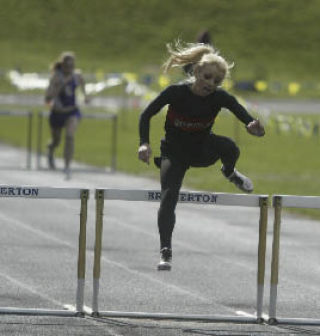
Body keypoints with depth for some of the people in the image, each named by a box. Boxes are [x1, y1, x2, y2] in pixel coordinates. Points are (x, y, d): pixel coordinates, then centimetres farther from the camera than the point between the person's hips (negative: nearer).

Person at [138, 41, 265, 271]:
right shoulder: (177, 92, -21)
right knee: (168, 198, -18)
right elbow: (146, 115, -11)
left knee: (229, 147, -31)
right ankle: (166, 252, -10)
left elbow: (245, 117, -25)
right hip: (175, 152, -1)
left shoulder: (220, 97, -18)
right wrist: (145, 143, -24)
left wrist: (254, 128, -50)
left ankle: (230, 173, 4)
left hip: (203, 149, 1)